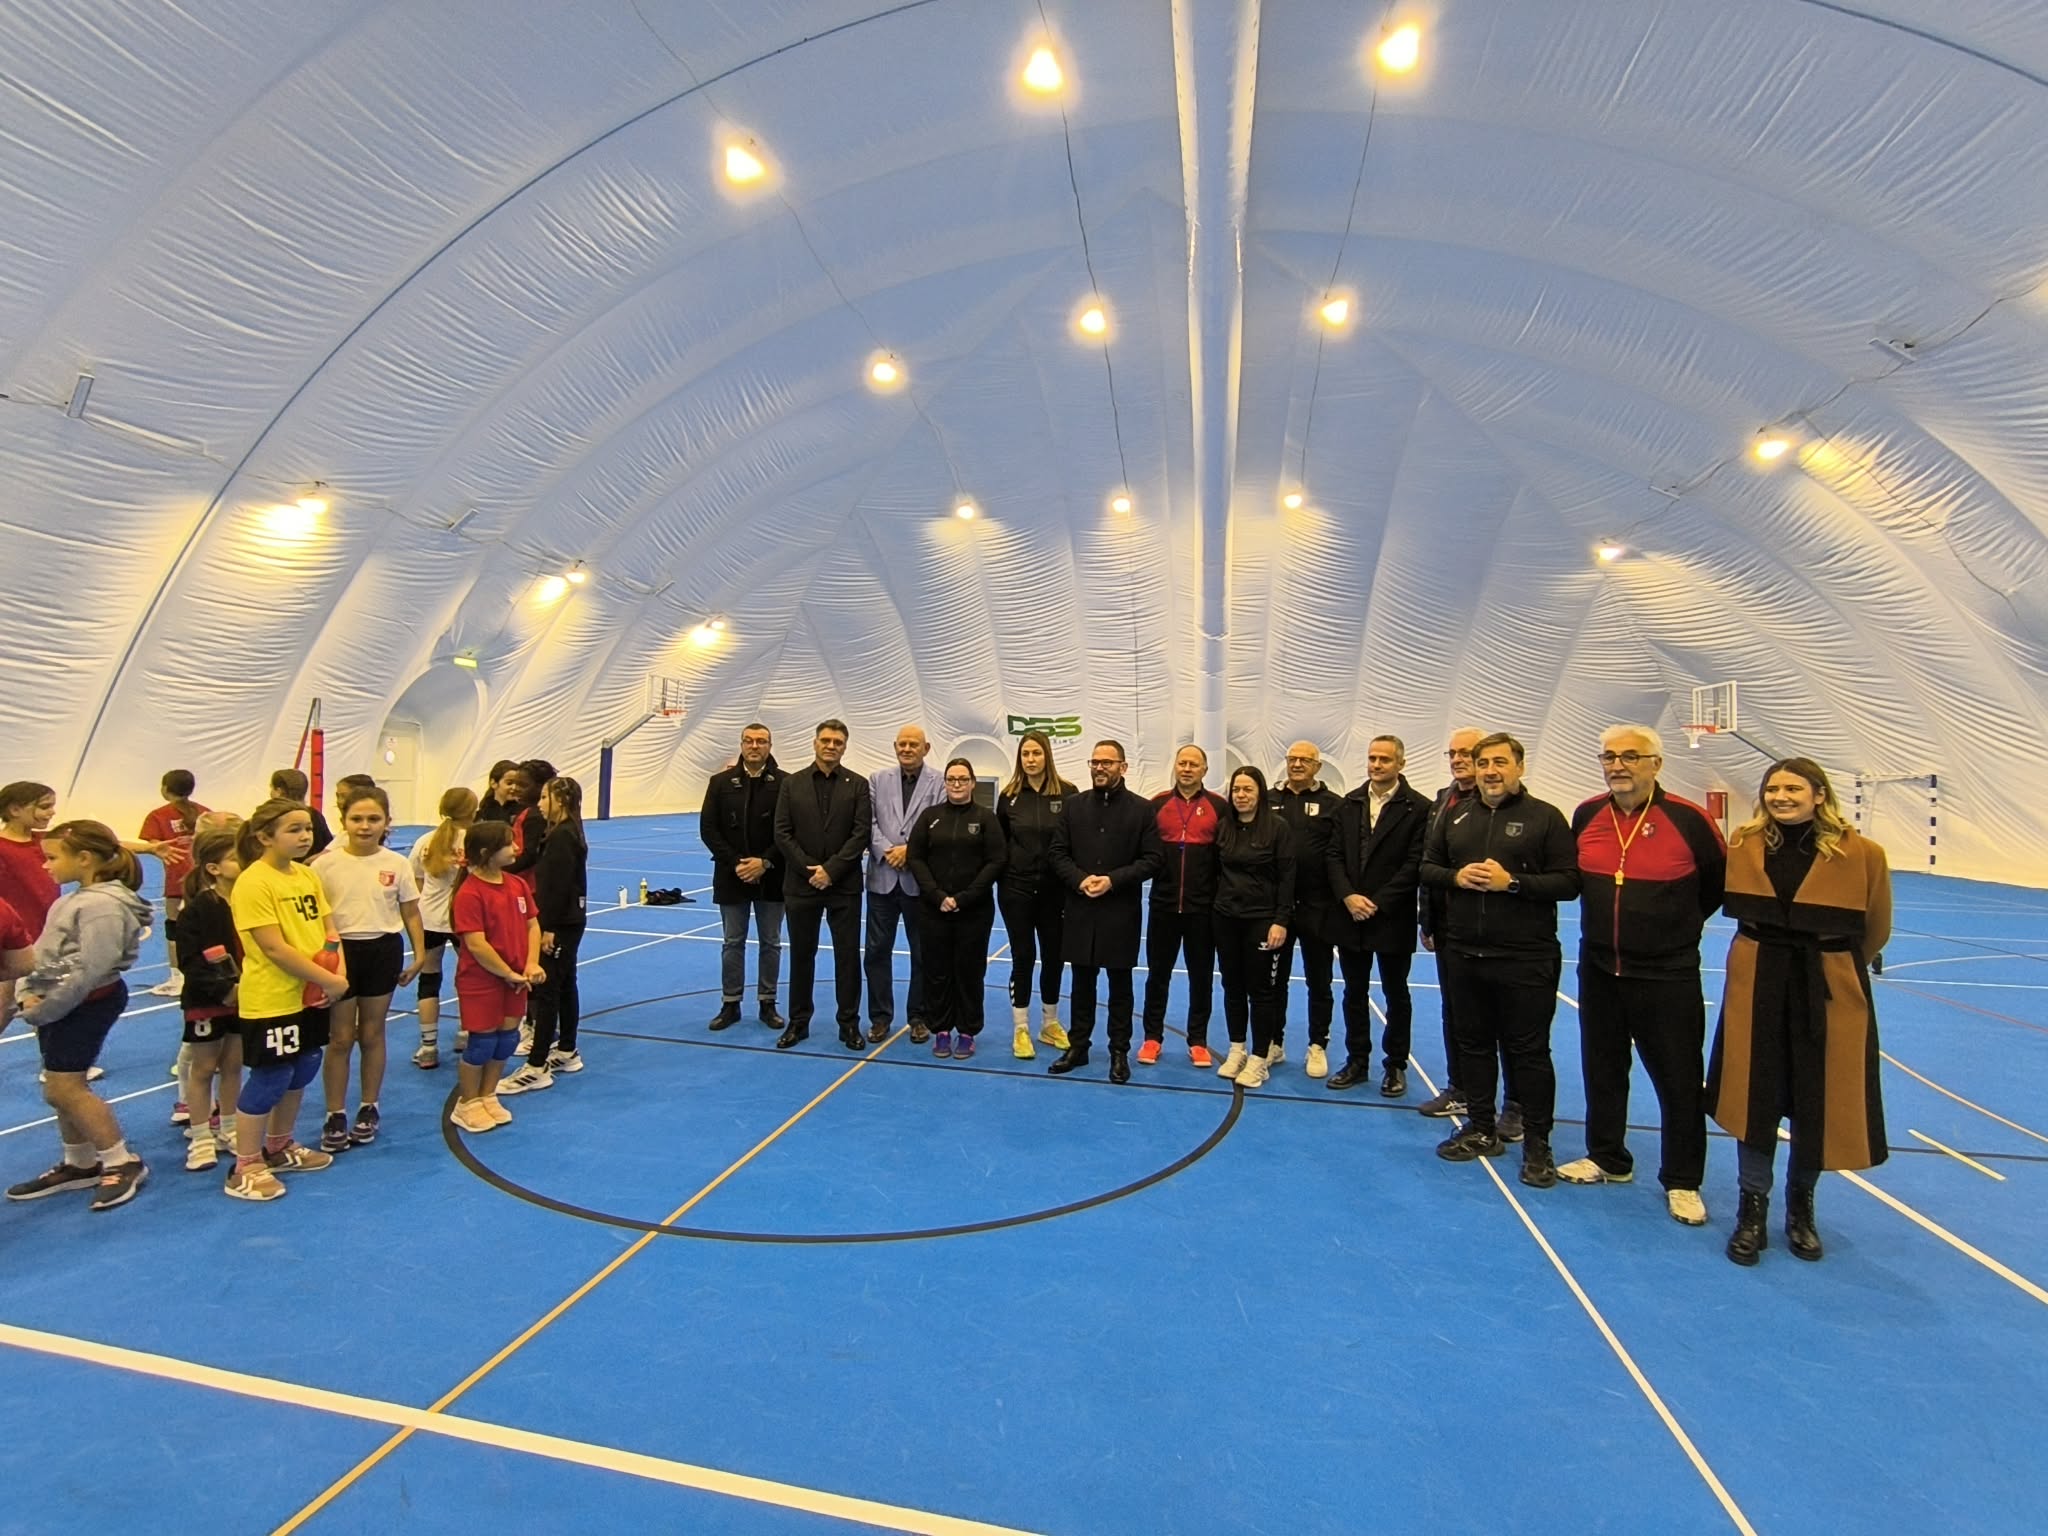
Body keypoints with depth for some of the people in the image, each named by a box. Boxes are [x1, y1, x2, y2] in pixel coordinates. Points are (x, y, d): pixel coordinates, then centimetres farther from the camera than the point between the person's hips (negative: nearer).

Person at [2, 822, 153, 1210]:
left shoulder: (102, 905, -22)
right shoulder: (79, 899, 12)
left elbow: (91, 971, -25)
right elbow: (47, 953, 14)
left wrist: (43, 1010, -16)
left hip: (87, 1003, -10)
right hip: (63, 1004, 10)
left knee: (63, 1088, -7)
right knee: (61, 1088, 16)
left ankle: (124, 1163, 4)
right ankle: (80, 1165, 30)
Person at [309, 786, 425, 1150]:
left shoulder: (398, 864, -3)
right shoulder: (325, 864, -6)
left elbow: (411, 914, 5)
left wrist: (418, 955, 1)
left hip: (383, 950, 1)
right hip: (340, 951, -1)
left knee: (372, 1034, 12)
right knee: (340, 1037, 6)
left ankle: (369, 1108, 26)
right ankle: (335, 1116, 20)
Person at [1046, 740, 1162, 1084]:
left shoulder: (1143, 809, -2)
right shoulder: (1074, 805, 6)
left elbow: (1153, 858, -6)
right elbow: (1056, 852, 4)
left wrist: (1113, 880, -16)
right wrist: (1079, 879, -13)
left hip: (1121, 912, -2)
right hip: (1080, 909, 2)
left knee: (1120, 985, 8)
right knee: (1082, 982, 12)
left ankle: (1119, 1052, 18)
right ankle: (1077, 1046, 24)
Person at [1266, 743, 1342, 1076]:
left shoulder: (1333, 804, -1)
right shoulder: (1269, 800, 4)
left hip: (1317, 907, -2)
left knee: (1318, 981, 10)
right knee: (1275, 978, 13)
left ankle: (1318, 1047, 22)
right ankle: (1274, 1041, 26)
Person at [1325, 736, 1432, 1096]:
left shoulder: (1418, 807, -7)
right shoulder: (1349, 803, 6)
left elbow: (1415, 864, -12)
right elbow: (1333, 855, 4)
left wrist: (1378, 903, -14)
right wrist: (1348, 896, -10)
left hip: (1393, 919, -4)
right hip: (1350, 916, 4)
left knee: (1396, 994, 10)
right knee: (1354, 992, 12)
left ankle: (1395, 1066, 23)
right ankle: (1357, 1061, 24)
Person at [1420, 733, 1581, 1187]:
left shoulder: (1545, 817, -4)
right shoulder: (1455, 816, 10)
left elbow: (1568, 881, -9)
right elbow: (1426, 866, 13)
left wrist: (1512, 882, -20)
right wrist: (1455, 877, -8)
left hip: (1526, 959, -5)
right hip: (1465, 954, 5)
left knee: (1529, 1050, 3)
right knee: (1473, 1043, 14)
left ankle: (1537, 1144, 17)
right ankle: (1482, 1130, 28)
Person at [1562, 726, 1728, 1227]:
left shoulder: (1688, 819, -12)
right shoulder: (1586, 816, 0)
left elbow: (1723, 881, 2)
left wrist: (1679, 924, 7)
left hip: (1668, 975, -4)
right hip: (1599, 970, 4)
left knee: (1678, 1080, 5)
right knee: (1602, 1071, 16)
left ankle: (1682, 1182, 21)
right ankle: (1607, 1159, 33)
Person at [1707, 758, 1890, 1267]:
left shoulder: (1860, 853, -10)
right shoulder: (1744, 844, -2)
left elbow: (1875, 929, 4)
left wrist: (1832, 965, 14)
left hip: (1830, 992, -1)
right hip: (1757, 986, 2)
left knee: (1820, 1102, 10)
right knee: (1755, 1097, 6)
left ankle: (1800, 1207, 32)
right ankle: (1753, 1210, 20)